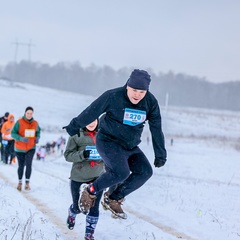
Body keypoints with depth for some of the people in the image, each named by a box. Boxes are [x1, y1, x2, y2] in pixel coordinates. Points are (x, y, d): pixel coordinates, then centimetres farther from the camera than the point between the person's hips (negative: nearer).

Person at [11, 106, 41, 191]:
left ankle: (27, 183, -8)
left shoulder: (35, 123, -2)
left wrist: (37, 137, -4)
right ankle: (20, 183, 27)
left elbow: (38, 131, 17)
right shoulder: (19, 122, -13)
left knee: (29, 164, -16)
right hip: (20, 148, -1)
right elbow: (13, 133, -14)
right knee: (21, 166, 10)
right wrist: (21, 138, -30)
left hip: (31, 148, 1)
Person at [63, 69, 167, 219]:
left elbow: (157, 130, 1)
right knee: (121, 173, -27)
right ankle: (91, 192, -4)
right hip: (109, 142, -6)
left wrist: (160, 155, 3)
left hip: (131, 147, 6)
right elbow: (91, 113, -8)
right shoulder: (113, 97, -19)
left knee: (145, 171, -13)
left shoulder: (151, 102, -7)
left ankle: (113, 199, 1)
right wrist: (74, 127, 2)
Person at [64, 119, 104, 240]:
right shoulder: (76, 136, -5)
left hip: (97, 178, 2)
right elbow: (68, 155, -7)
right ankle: (72, 214, 48)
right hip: (78, 178, -2)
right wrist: (82, 154, -24)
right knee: (78, 207, 12)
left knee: (94, 207, -1)